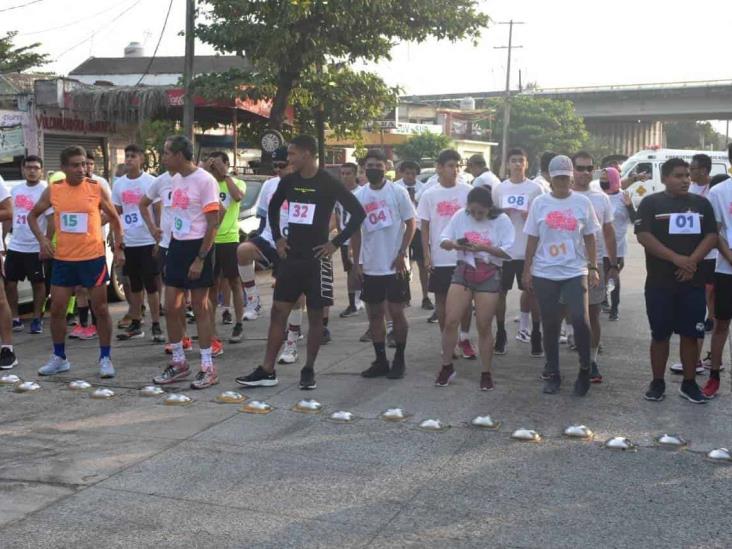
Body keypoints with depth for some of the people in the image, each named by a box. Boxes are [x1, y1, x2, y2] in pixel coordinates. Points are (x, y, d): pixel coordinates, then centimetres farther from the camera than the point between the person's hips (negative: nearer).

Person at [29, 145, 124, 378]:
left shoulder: (97, 188, -5)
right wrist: (42, 239, -2)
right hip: (63, 259, 3)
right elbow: (33, 215, 13)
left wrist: (118, 248, 2)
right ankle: (59, 358, 21)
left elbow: (114, 218, 6)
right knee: (57, 308, 6)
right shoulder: (52, 190, 0)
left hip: (93, 258, -2)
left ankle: (105, 358, 13)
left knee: (100, 308, 3)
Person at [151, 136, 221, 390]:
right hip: (177, 245, 8)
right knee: (171, 307, 8)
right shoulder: (176, 180, 11)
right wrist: (172, 249, 17)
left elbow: (213, 224, -16)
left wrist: (200, 259, -19)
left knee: (199, 307, -2)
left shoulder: (205, 180, -14)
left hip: (197, 246, -8)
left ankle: (208, 368, 9)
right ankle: (179, 363, 21)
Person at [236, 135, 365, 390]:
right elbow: (273, 208, 23)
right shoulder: (288, 182, 5)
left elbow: (358, 213, -10)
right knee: (278, 311, 3)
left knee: (315, 316, 4)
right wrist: (277, 238, 12)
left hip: (316, 258, -5)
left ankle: (309, 370, 15)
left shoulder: (329, 184, -10)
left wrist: (336, 243, -11)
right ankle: (267, 371, 7)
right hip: (291, 256, 5)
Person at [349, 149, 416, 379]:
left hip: (395, 266, -4)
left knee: (396, 312, 1)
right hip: (370, 267, 4)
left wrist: (401, 254, -13)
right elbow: (355, 231, 11)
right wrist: (356, 261, 6)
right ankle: (380, 361, 18)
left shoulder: (398, 192, -5)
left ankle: (399, 360, 14)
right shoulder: (358, 196, 6)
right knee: (374, 314, 9)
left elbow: (411, 224, -6)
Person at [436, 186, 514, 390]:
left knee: (484, 327, 2)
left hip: (489, 276, -2)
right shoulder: (460, 216, 1)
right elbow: (443, 240, 4)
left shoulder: (501, 220, -6)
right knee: (450, 321, -3)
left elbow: (508, 251, -11)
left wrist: (484, 248, -23)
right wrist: (454, 245, -18)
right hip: (463, 272, 3)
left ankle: (486, 373, 16)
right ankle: (446, 367, 15)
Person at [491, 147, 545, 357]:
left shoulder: (536, 188, 1)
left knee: (531, 292, 2)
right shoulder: (499, 189, 7)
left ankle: (535, 335, 11)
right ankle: (500, 334, 18)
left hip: (528, 250, -2)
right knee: (500, 292, 6)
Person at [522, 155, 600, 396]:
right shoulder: (539, 203, 3)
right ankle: (552, 373, 19)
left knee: (580, 319, -13)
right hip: (544, 274, 1)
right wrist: (526, 270, 3)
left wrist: (593, 268, 1)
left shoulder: (582, 202, 2)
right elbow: (532, 239, 6)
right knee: (550, 324, 7)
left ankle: (585, 368, 7)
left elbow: (589, 239, 6)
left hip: (575, 272, -1)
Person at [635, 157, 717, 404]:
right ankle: (657, 382, 15)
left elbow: (711, 236, 4)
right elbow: (643, 236, -10)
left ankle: (689, 383, 16)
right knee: (660, 334, 5)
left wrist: (692, 261, -13)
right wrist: (676, 258, -17)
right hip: (659, 283, -2)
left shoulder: (701, 203, 9)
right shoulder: (651, 203, -1)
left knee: (690, 334, 6)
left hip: (693, 282, 3)